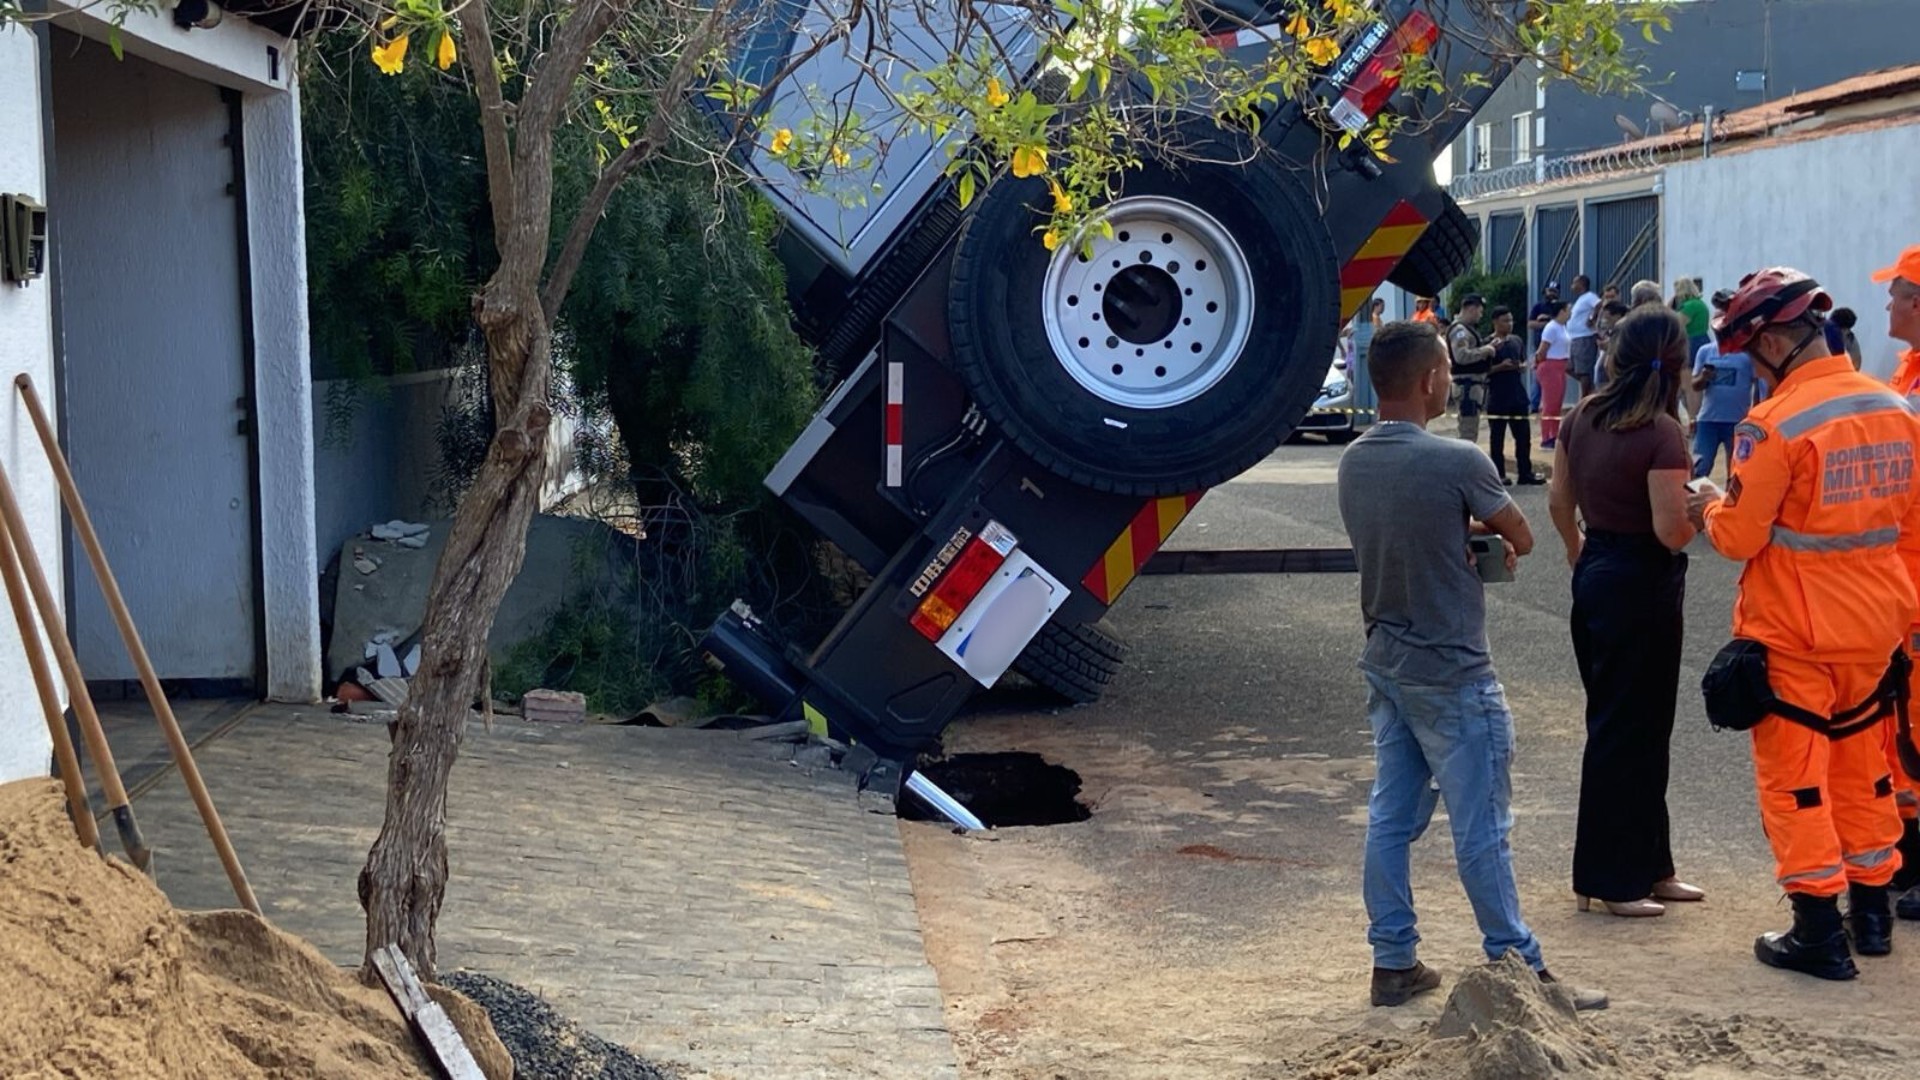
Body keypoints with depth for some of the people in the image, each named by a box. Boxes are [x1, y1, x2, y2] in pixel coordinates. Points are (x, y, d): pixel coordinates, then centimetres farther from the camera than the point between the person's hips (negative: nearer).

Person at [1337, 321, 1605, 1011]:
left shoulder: (1353, 463, 2)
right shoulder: (1458, 463, -20)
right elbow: (1522, 539, -5)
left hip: (1385, 663, 7)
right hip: (1451, 672, -7)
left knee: (1391, 817, 12)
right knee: (1480, 830, 2)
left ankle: (1393, 962, 19)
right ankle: (1517, 967, 11)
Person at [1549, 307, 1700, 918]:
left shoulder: (1582, 417, 2)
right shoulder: (1661, 432, -20)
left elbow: (1559, 501, 12)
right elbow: (1671, 531, -23)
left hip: (1596, 572, 8)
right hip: (1643, 585, -8)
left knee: (1623, 722, 17)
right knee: (1631, 730, 2)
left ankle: (1648, 866, 27)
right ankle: (1612, 880, 11)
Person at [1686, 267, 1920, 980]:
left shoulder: (1774, 427, -20)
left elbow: (1740, 537, -16)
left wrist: (1709, 510, 3)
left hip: (1794, 637, -6)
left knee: (1794, 778, 4)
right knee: (1863, 771, 19)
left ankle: (1818, 932, 6)